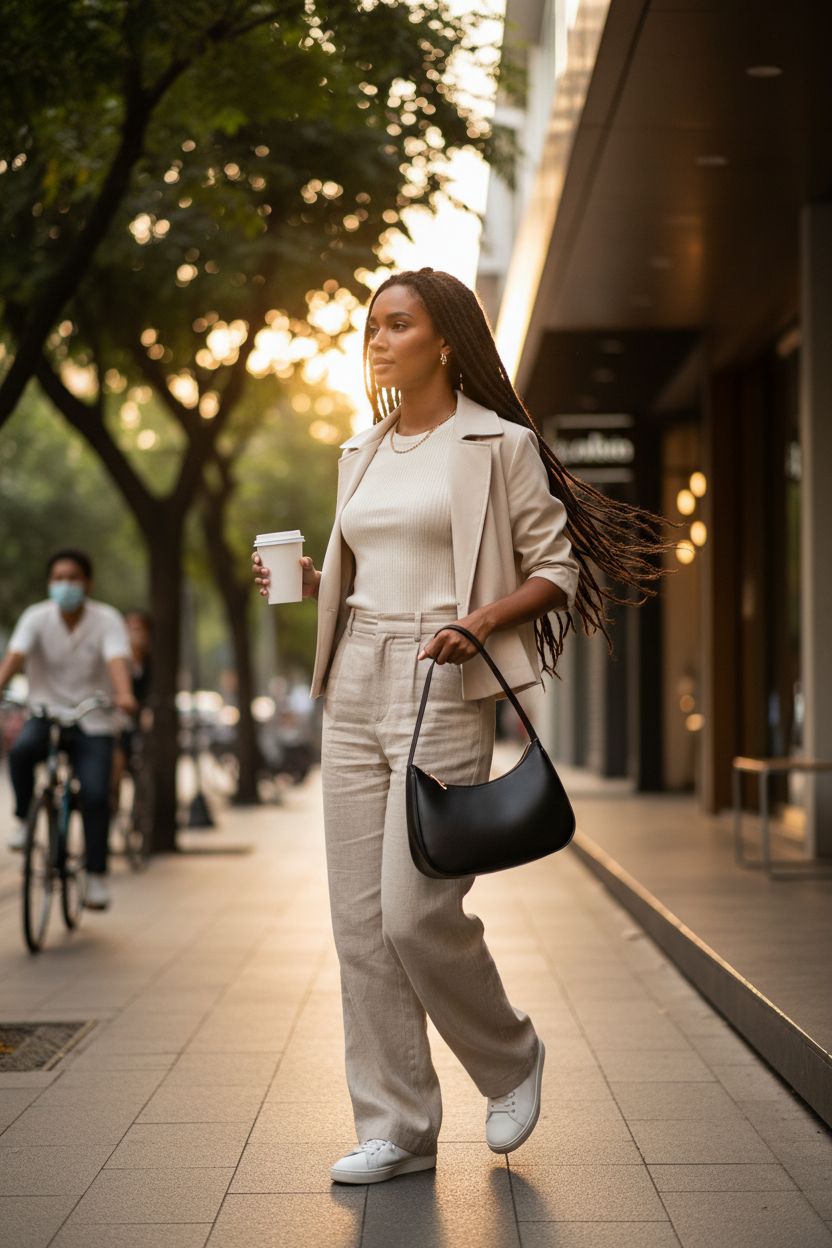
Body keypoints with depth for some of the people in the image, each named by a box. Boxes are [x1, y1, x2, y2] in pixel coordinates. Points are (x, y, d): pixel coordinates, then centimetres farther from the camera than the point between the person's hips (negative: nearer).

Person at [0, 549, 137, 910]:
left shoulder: (107, 619, -8)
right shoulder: (36, 617, -5)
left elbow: (117, 659, -24)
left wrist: (124, 695, -45)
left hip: (93, 721, -1)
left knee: (95, 795, -14)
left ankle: (97, 877, -1)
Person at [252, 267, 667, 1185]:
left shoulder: (499, 446, -2)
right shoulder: (362, 453, 16)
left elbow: (558, 568, -2)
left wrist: (478, 623, -17)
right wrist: (307, 581, 5)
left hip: (444, 689, -6)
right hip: (354, 686, 7)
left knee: (415, 912, -11)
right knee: (359, 919, 3)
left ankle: (511, 1059, 17)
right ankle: (396, 1127, 13)